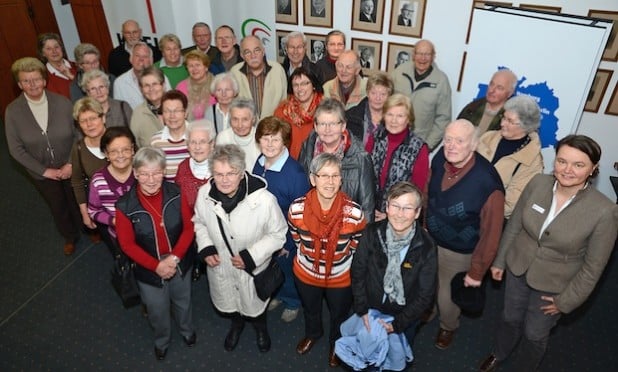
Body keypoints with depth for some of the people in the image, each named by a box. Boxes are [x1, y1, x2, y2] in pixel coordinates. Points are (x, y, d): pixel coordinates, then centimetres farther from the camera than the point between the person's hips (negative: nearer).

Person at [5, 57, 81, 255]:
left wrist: (71, 164, -16)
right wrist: (44, 171, -14)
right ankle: (70, 237, 48)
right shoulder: (13, 111, -13)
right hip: (42, 173, 1)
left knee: (78, 203, 19)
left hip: (70, 167, -1)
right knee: (58, 207, 21)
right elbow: (16, 149, -9)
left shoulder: (62, 102, -16)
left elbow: (78, 134, -9)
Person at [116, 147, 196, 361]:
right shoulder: (125, 206, -22)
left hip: (180, 263, 1)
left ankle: (187, 330, 60)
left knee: (183, 301, 28)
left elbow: (188, 227, -12)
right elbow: (127, 244, -14)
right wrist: (156, 265, -19)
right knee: (157, 310, 23)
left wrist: (175, 257, -21)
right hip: (149, 269, -1)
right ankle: (161, 341, 56)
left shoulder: (175, 194, -20)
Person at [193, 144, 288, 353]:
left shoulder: (263, 199, -33)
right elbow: (199, 222, 1)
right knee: (227, 305, 31)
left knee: (254, 307, 27)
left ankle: (260, 327, 64)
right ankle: (236, 323, 68)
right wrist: (205, 249, -12)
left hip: (253, 268, -3)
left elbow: (278, 234, -18)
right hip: (219, 265, 3)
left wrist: (251, 256, -25)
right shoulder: (204, 194, -21)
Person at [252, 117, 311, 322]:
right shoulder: (259, 163, -13)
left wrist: (289, 244, -14)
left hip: (285, 237, -5)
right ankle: (276, 294, 59)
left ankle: (292, 302, 52)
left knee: (287, 269, 22)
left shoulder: (295, 173, -30)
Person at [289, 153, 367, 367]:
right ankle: (312, 334, 67)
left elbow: (356, 247, -11)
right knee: (310, 309, 32)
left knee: (339, 314, 28)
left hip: (341, 277, -1)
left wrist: (339, 261, 0)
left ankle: (336, 343, 62)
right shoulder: (297, 209, -27)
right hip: (306, 273, 2)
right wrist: (310, 256, 6)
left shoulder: (354, 213, -32)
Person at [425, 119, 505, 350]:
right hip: (429, 240, 4)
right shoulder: (439, 159, -18)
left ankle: (448, 327, 56)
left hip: (458, 253, -4)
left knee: (448, 298, 20)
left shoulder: (487, 184, -33)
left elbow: (491, 234, -21)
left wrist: (477, 272, -11)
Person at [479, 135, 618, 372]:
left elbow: (593, 267, -14)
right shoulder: (538, 183, -18)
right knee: (510, 318, 26)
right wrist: (500, 260, 5)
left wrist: (566, 301, -6)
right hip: (517, 268, 3)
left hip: (553, 285, -3)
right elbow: (514, 225, -3)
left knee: (535, 334, 21)